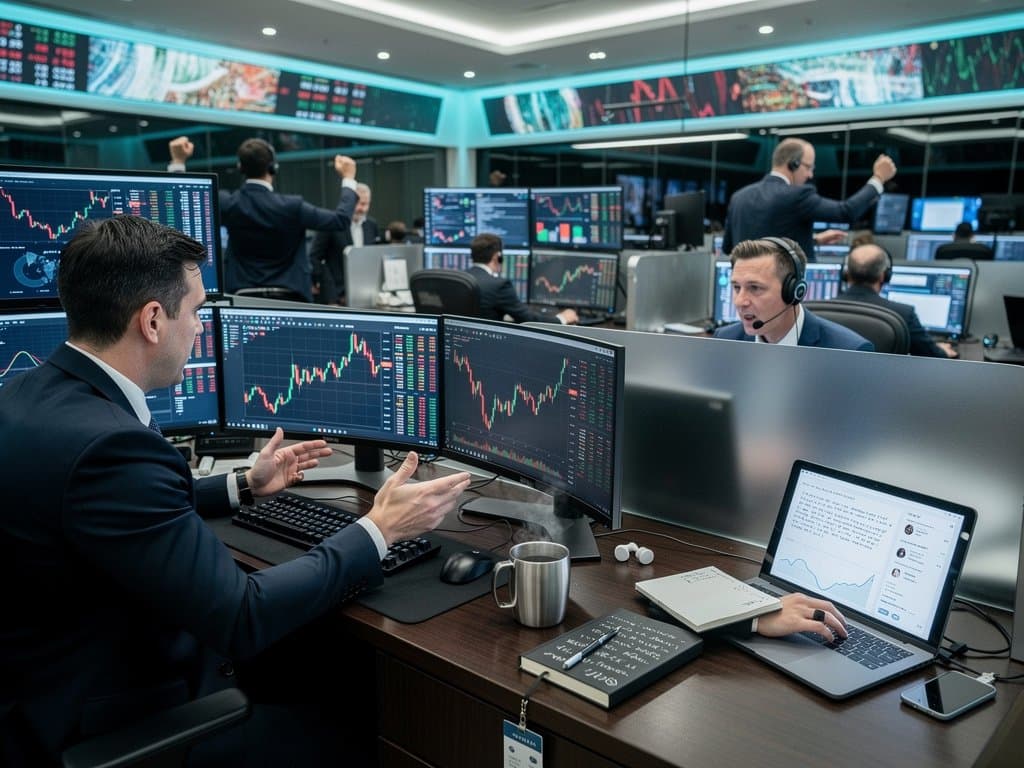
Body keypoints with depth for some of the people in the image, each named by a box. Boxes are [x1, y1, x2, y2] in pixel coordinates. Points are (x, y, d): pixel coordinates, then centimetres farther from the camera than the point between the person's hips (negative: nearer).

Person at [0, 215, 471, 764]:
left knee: (320, 664, 16)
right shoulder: (106, 443, -32)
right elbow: (241, 620, -29)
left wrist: (244, 486, 19)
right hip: (119, 716, -8)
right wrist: (378, 530, -19)